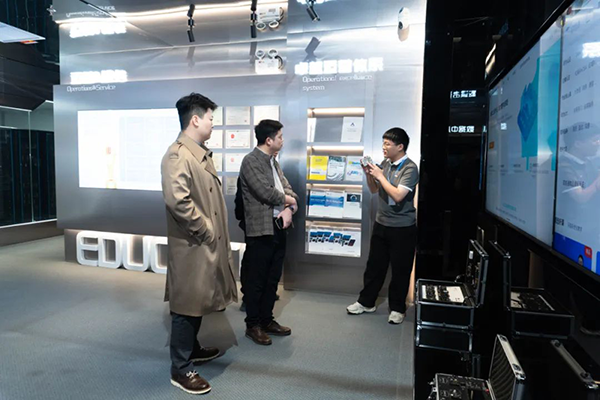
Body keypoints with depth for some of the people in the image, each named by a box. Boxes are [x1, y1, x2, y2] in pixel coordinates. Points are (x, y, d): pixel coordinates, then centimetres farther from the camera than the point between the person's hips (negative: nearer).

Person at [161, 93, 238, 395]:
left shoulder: (201, 153, 13)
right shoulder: (177, 155, -19)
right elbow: (178, 201, -30)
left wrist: (214, 233, 13)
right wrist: (205, 230, -20)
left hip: (207, 243, 10)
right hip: (191, 245, -10)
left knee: (198, 301, 22)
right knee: (187, 305, 2)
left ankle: (192, 348, 40)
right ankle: (180, 369, 18)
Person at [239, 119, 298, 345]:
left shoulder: (273, 161, 15)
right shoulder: (251, 161, -12)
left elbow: (286, 188, 10)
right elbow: (266, 193, -20)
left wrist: (289, 209, -10)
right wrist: (288, 199, -3)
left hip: (279, 227, 8)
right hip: (261, 229, -8)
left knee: (272, 279, 16)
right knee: (256, 280, 4)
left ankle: (267, 320, 29)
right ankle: (252, 325, 18)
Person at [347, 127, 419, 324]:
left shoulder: (410, 168, -15)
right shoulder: (385, 164, 5)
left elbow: (398, 195, -25)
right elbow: (374, 189, 14)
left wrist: (380, 176, -18)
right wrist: (369, 174, -4)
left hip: (403, 228, -6)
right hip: (381, 224, 6)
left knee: (400, 270, 7)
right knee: (374, 265, 14)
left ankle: (397, 308, 23)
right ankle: (366, 302, 28)